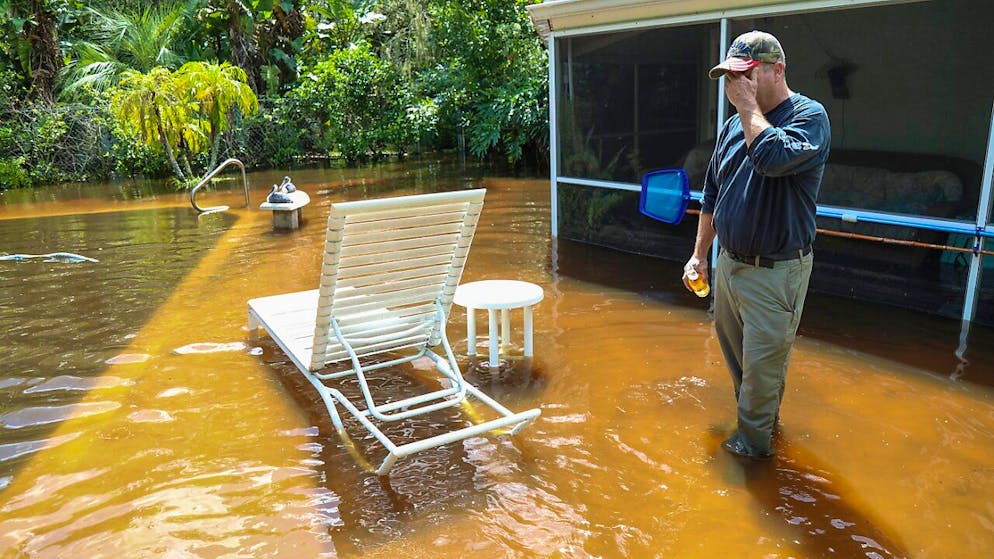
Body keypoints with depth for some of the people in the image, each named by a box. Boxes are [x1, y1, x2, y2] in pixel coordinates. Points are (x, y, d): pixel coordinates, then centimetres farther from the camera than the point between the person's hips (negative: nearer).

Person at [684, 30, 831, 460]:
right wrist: (699, 254, 16)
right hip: (730, 262, 7)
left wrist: (749, 106, -21)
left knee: (762, 361, 2)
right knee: (734, 351, 19)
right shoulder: (734, 124, 8)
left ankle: (754, 440, 22)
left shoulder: (809, 115, -12)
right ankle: (759, 413, 39)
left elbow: (773, 157, -35)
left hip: (776, 271, -7)